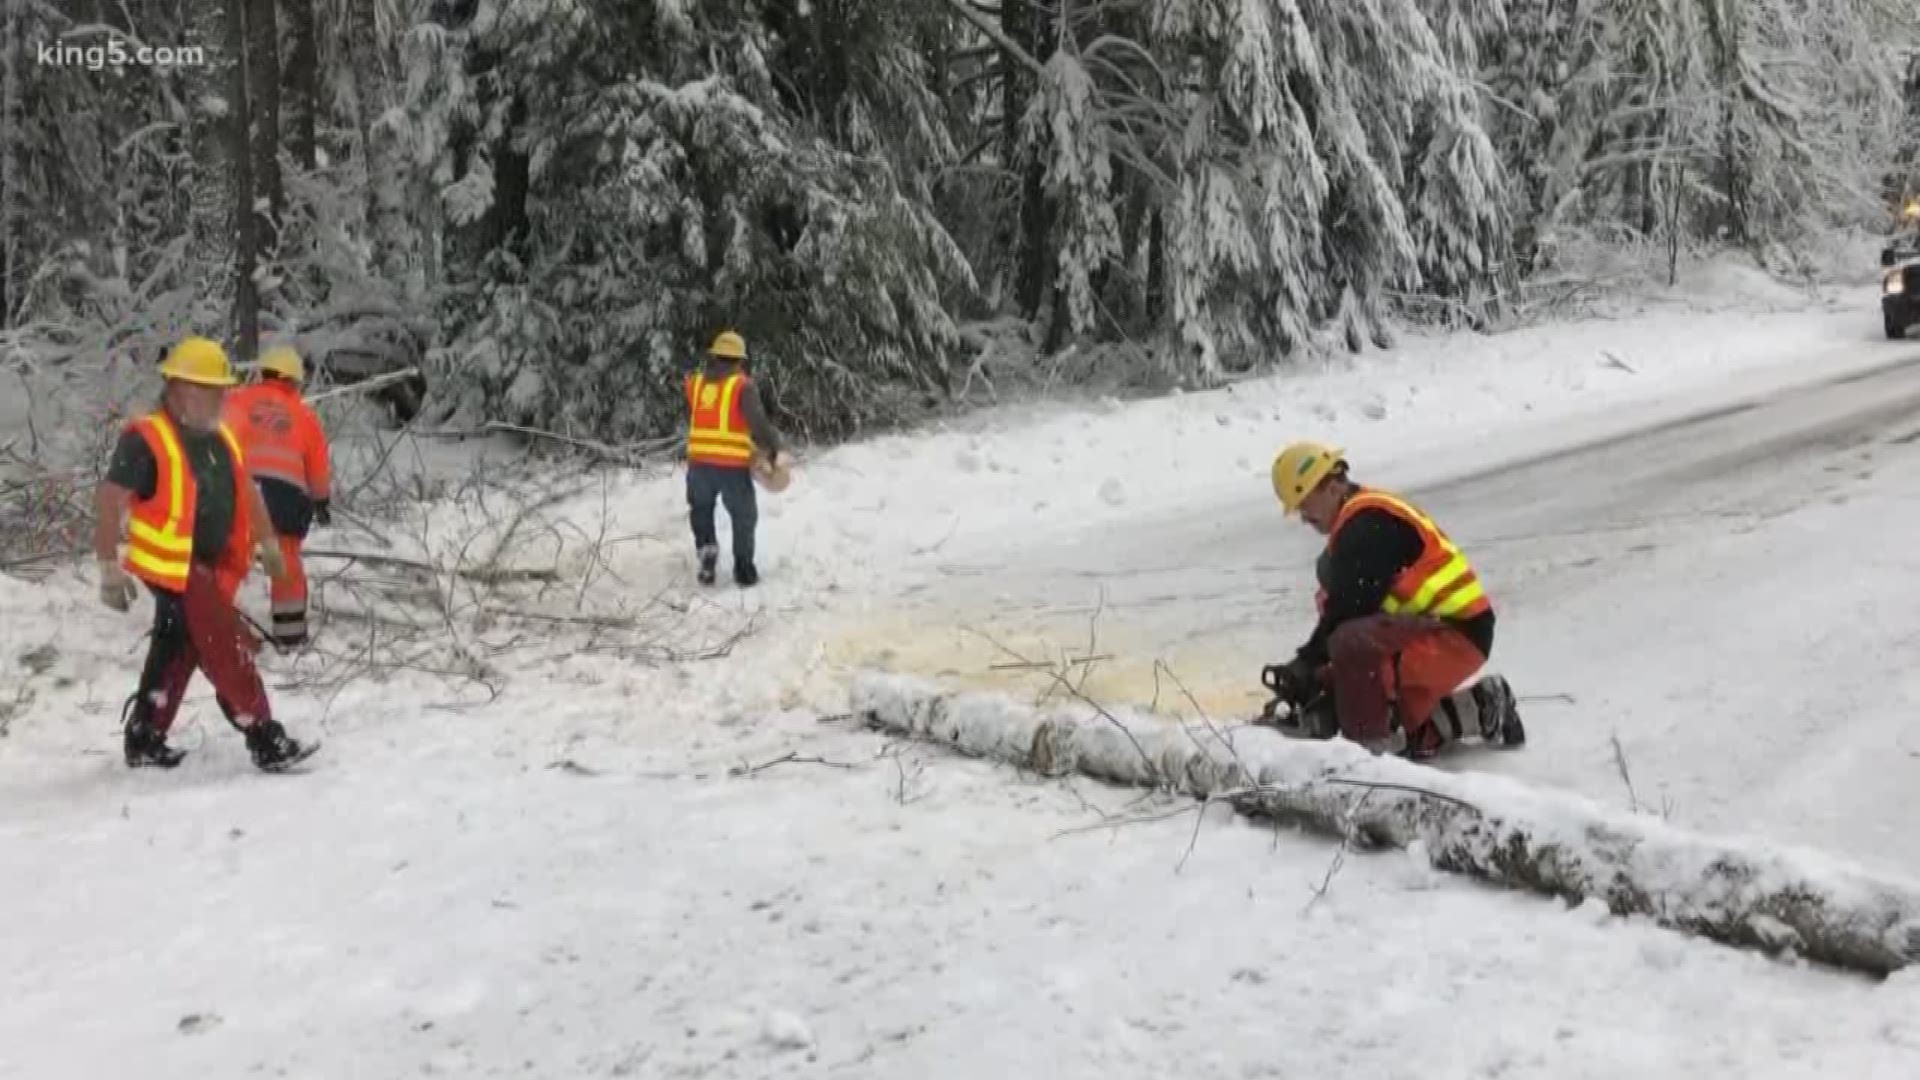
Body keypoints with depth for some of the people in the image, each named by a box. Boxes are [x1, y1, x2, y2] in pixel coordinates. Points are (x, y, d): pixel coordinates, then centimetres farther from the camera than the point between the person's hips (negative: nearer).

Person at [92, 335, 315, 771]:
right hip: (175, 567, -8)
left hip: (213, 565, 8)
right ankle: (265, 740, -8)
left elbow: (246, 491, 23)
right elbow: (108, 501, -12)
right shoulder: (146, 439, -13)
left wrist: (267, 543, 22)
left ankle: (144, 741, 29)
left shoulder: (221, 438, 11)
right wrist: (109, 568, -14)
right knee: (228, 650, -11)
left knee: (176, 652, 16)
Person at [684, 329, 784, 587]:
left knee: (701, 508, 26)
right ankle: (743, 569, 18)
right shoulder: (743, 385, -6)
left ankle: (706, 547, 6)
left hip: (699, 460, 3)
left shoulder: (695, 381, 8)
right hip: (733, 463, -3)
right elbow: (759, 423, -15)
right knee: (743, 516, 15)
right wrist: (774, 449, -4)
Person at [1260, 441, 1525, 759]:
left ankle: (1371, 740, -23)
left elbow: (1351, 608, -19)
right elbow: (1340, 606, 15)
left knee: (1352, 644, -33)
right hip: (1433, 628, 11)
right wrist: (1307, 665, 6)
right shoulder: (1357, 521, 17)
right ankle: (1475, 709, 15)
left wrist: (1308, 664, -11)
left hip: (1455, 633, -11)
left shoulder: (1367, 522, -15)